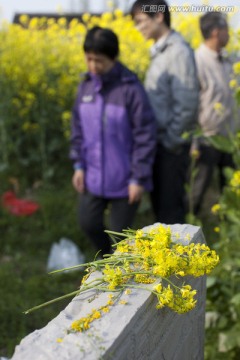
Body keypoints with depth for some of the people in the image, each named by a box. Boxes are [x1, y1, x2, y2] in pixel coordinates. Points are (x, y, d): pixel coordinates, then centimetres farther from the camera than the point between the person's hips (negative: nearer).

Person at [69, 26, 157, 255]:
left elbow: (145, 135, -16)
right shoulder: (86, 86, -1)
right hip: (94, 176, 5)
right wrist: (78, 165, 5)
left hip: (124, 178, -5)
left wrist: (139, 178, -15)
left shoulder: (131, 89, -18)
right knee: (88, 222, 11)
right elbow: (78, 127, 10)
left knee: (119, 231, 6)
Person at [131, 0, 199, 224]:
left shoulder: (179, 51, -16)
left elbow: (186, 104, -21)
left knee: (170, 208, 1)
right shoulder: (159, 52, 12)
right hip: (158, 143, 9)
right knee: (159, 204, 17)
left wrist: (171, 141, -17)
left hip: (171, 147, -9)